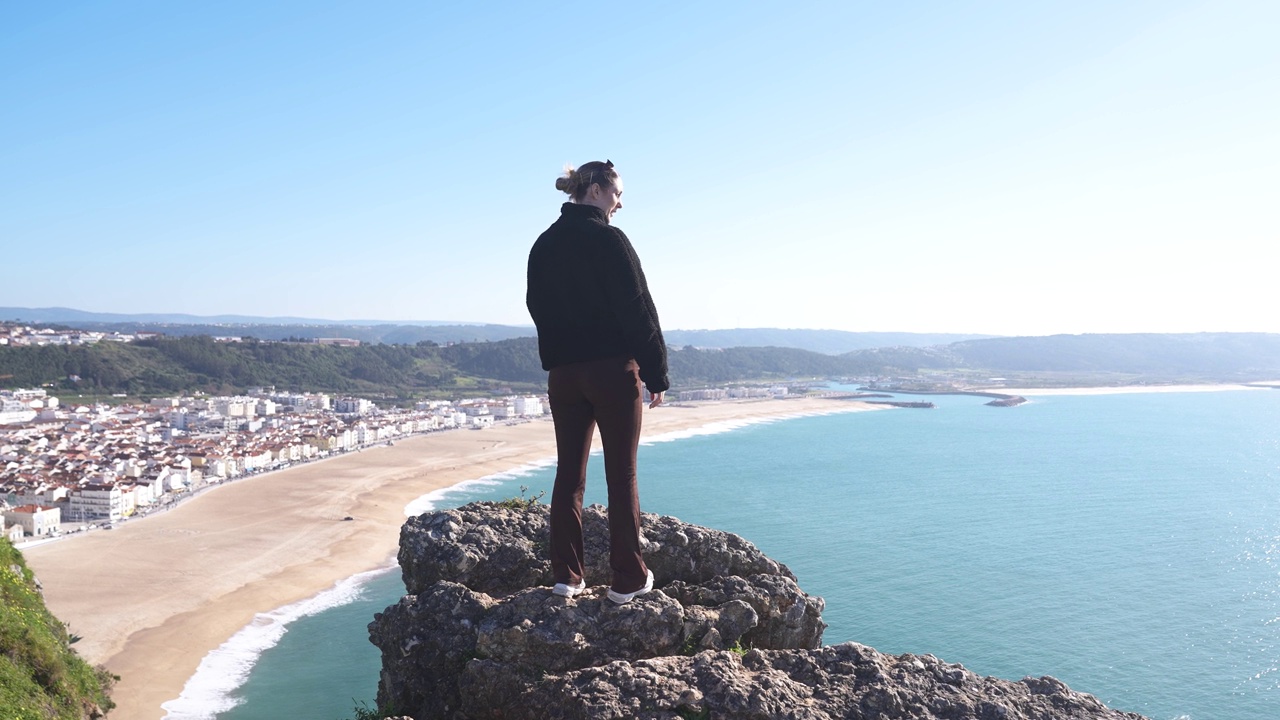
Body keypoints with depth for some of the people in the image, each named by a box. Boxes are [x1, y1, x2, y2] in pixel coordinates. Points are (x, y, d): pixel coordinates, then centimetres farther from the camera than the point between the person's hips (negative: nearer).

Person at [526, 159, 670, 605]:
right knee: (622, 476, 1)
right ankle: (628, 580, 7)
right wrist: (656, 372, -6)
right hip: (613, 370, -6)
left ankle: (566, 576, 12)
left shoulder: (543, 246, 11)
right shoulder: (609, 240, -9)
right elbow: (638, 310, -11)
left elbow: (539, 309, 14)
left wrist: (558, 359, 17)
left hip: (562, 372, 6)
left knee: (568, 474, 10)